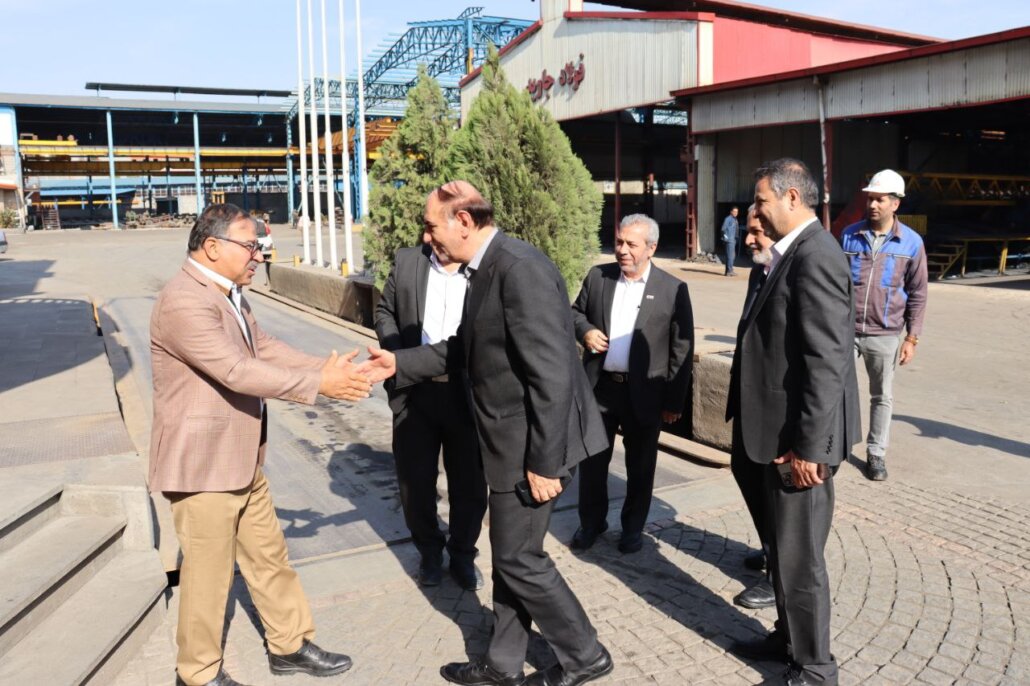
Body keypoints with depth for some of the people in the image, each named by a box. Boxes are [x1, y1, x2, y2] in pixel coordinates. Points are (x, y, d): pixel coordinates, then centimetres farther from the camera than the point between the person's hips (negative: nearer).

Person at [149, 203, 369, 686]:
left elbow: (266, 349, 8)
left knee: (269, 557, 18)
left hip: (241, 461, 9)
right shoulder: (184, 301, -23)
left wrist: (327, 368, -5)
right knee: (209, 573, 7)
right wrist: (319, 385, -26)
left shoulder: (228, 294, 10)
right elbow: (236, 371, -29)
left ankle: (290, 645, 34)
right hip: (202, 465, -9)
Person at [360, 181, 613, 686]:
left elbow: (552, 375, -26)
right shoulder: (485, 269, 8)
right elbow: (465, 348, 20)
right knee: (508, 556, 18)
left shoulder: (520, 269, -23)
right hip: (511, 440, 10)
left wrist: (544, 462, -23)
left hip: (533, 443, -10)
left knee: (519, 557, 5)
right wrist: (399, 363, 13)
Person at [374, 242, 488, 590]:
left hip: (467, 395, -2)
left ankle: (463, 554, 35)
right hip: (415, 392, 2)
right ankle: (430, 552, 35)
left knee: (469, 483, 11)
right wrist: (397, 353, -4)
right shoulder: (407, 261, 2)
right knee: (415, 480, 12)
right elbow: (385, 311, 11)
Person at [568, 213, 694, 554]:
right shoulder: (597, 276, 2)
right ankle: (591, 522, 33)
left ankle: (633, 527, 32)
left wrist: (674, 401, -7)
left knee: (639, 466, 12)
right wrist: (585, 331, -9)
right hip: (599, 387, 3)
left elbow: (682, 350, -6)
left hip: (644, 393, -2)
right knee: (591, 459, 13)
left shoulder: (673, 289, -8)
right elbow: (575, 312, 15)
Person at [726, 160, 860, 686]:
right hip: (783, 431, 10)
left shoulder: (814, 257, -21)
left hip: (800, 438, -10)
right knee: (782, 547, 22)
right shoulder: (793, 253, 10)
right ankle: (788, 637, 40)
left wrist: (808, 447, -22)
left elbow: (826, 363, -24)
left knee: (800, 556, 5)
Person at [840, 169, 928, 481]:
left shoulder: (911, 242, -1)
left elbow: (917, 294, 2)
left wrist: (912, 338, -2)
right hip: (845, 329, 1)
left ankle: (876, 453, 24)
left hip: (885, 335, 0)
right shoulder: (849, 235, 2)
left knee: (882, 397, 10)